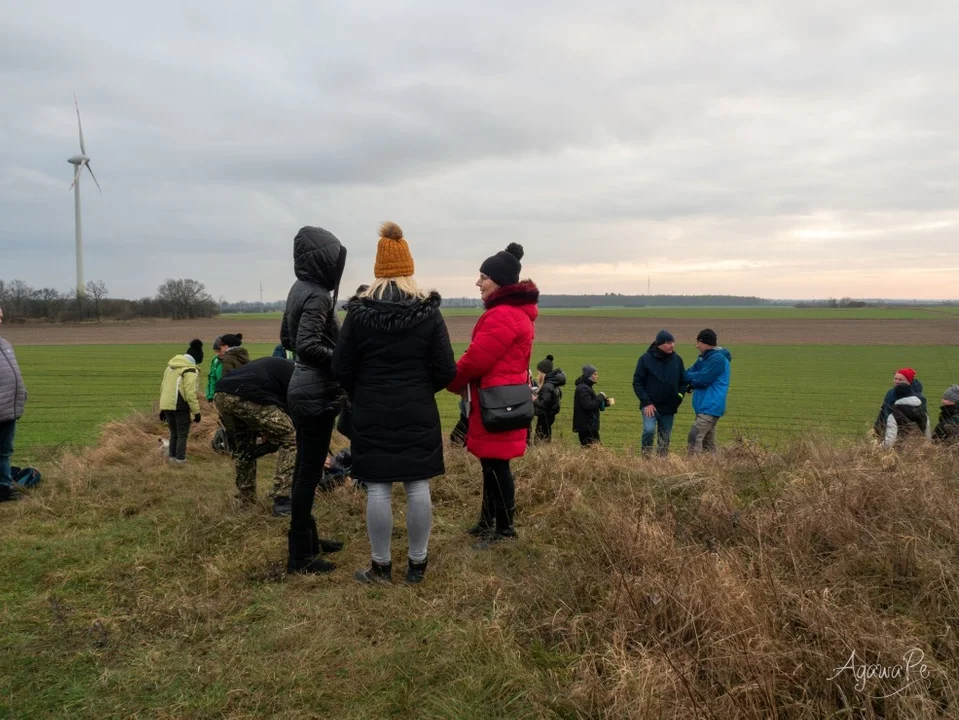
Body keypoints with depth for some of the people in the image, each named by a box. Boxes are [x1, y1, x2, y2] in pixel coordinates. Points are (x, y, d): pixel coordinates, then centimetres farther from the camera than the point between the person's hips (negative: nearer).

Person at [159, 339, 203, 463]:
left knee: (174, 433, 19)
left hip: (166, 405, 7)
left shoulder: (170, 366, 16)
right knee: (183, 434, 4)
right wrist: (196, 411, -11)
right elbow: (190, 394, -17)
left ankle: (172, 457, 19)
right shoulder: (190, 370, -10)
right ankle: (180, 459, 2)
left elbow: (163, 387, 19)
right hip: (180, 406, -7)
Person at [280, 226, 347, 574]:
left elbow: (287, 338, 19)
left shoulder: (299, 289, 11)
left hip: (302, 390, 10)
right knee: (309, 473, -2)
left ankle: (306, 540, 30)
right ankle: (300, 555, 8)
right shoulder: (318, 295, -17)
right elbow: (308, 345, -26)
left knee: (304, 469, 17)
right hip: (317, 395, -10)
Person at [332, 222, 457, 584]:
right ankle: (417, 563, 18)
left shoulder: (359, 310, -5)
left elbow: (341, 368, -4)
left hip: (372, 414, 0)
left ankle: (381, 566, 16)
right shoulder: (428, 310, -5)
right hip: (418, 414, 1)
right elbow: (446, 371, -6)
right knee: (418, 487, 8)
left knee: (378, 489, 6)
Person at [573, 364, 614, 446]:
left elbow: (593, 403, 20)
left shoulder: (586, 387, 16)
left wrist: (606, 402, 4)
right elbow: (588, 405, -24)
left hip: (589, 425, 10)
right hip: (586, 426, -10)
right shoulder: (583, 389, -17)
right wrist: (601, 397, -13)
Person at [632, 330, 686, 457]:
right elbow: (637, 382, -6)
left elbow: (684, 381, 12)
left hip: (669, 408, 3)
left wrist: (678, 399, 0)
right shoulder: (646, 358, -8)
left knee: (665, 439, 9)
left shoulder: (677, 359, 2)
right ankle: (646, 457, -3)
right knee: (649, 430, -20)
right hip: (650, 406, -3)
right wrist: (647, 402, -12)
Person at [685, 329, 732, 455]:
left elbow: (702, 378, -21)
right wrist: (692, 382, -8)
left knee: (695, 435, -18)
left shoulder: (718, 358, -17)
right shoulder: (705, 356, 14)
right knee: (708, 439, 15)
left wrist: (688, 377, -5)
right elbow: (693, 371, 13)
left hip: (711, 406, -10)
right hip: (705, 405, 10)